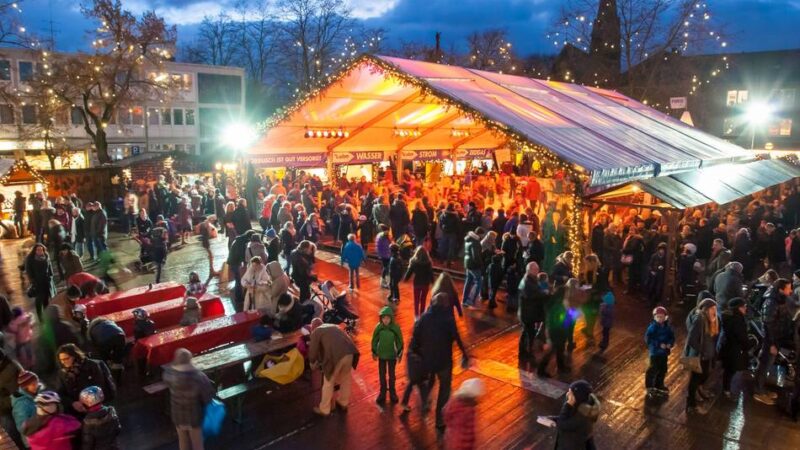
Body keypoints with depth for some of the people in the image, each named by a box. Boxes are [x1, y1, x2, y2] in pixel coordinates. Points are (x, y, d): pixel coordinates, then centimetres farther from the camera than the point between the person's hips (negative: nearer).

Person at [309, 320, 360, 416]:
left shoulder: (316, 331, 14)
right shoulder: (334, 326, 31)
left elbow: (313, 351, 10)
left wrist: (312, 363, 31)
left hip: (335, 356, -6)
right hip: (349, 353, 6)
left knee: (328, 383, 12)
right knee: (345, 379, 26)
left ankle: (324, 410, 25)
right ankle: (343, 403, 43)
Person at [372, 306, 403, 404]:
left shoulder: (395, 328, -20)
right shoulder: (378, 327, -16)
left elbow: (400, 341, -8)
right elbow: (374, 340, -2)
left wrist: (399, 354, -4)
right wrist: (374, 352, 4)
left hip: (392, 355, -1)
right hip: (381, 355, 1)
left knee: (391, 374, 12)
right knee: (382, 374, 11)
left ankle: (392, 392, 30)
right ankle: (383, 392, 27)